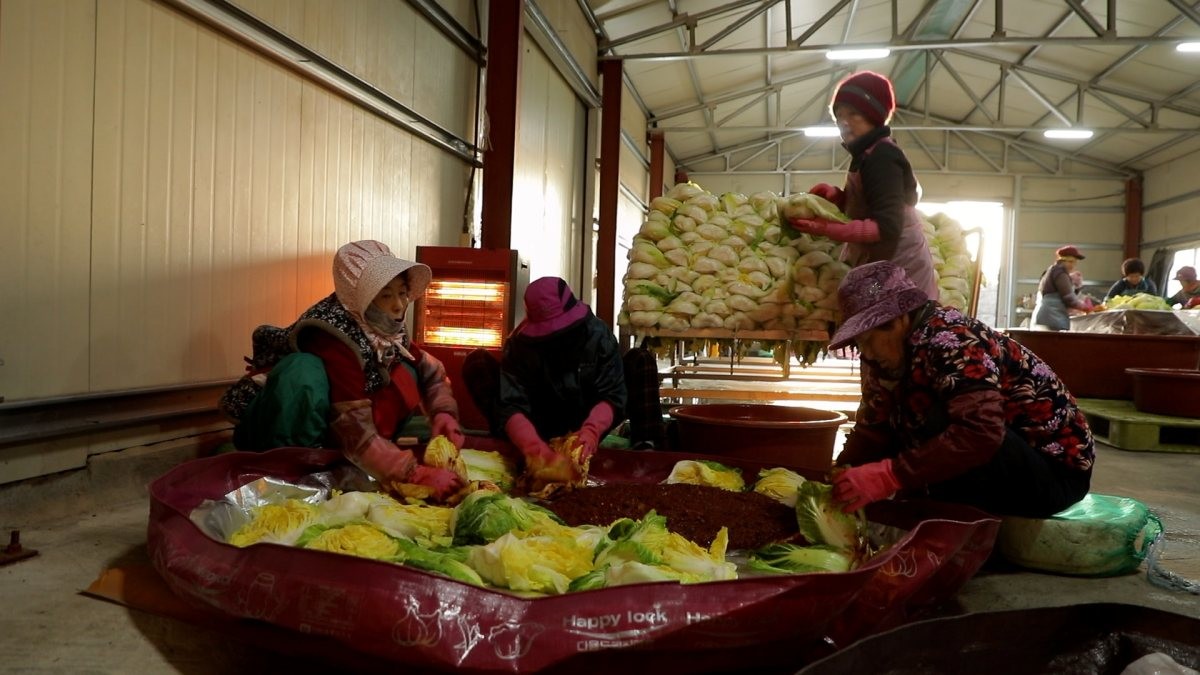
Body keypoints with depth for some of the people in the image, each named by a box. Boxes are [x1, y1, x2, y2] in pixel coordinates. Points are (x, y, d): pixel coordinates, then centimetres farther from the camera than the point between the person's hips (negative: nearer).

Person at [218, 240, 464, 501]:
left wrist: (443, 413, -18)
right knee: (303, 370, -36)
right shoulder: (332, 336, -30)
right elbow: (356, 431, -35)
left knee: (406, 374, -9)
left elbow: (431, 371, 3)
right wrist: (418, 475, -41)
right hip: (272, 434, -7)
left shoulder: (387, 327, -9)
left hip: (326, 434, 7)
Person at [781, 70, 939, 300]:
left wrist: (827, 229, -32)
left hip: (899, 271, -10)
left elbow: (887, 227, -27)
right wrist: (837, 196, -2)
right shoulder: (868, 154, 11)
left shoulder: (881, 158, -19)